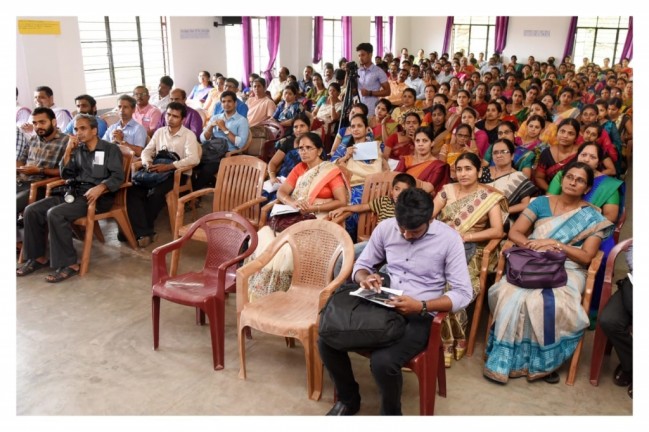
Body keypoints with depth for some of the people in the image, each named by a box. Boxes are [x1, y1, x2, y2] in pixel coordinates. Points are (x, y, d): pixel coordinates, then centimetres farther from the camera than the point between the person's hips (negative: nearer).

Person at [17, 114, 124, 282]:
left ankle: (69, 264, -22)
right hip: (74, 192, 7)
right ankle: (38, 257, 2)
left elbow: (118, 176, -10)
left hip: (98, 196, -7)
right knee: (32, 210, -9)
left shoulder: (110, 149, 1)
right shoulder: (78, 150, 18)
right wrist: (68, 151, 1)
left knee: (55, 214, -29)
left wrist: (100, 188, -29)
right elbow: (65, 175, 14)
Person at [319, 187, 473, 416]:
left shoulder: (449, 239, -11)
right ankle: (348, 399, 13)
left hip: (420, 316, -4)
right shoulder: (385, 227, 0)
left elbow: (463, 294, -11)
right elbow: (361, 264, 12)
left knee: (382, 361, -31)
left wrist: (422, 307, -26)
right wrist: (364, 277, -14)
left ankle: (391, 413, 3)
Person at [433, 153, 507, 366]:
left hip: (470, 250, -3)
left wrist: (466, 237, -16)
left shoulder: (490, 196, 3)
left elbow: (498, 231, -7)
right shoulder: (447, 190, 12)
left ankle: (448, 341, -9)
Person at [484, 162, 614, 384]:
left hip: (567, 271, -1)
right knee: (511, 296, -31)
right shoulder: (541, 202, 12)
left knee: (548, 304, -35)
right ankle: (508, 358, -17)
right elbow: (514, 232, 6)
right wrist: (534, 245, -14)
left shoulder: (592, 217, 7)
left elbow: (586, 257, -2)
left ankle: (544, 360, -12)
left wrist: (555, 244, -14)